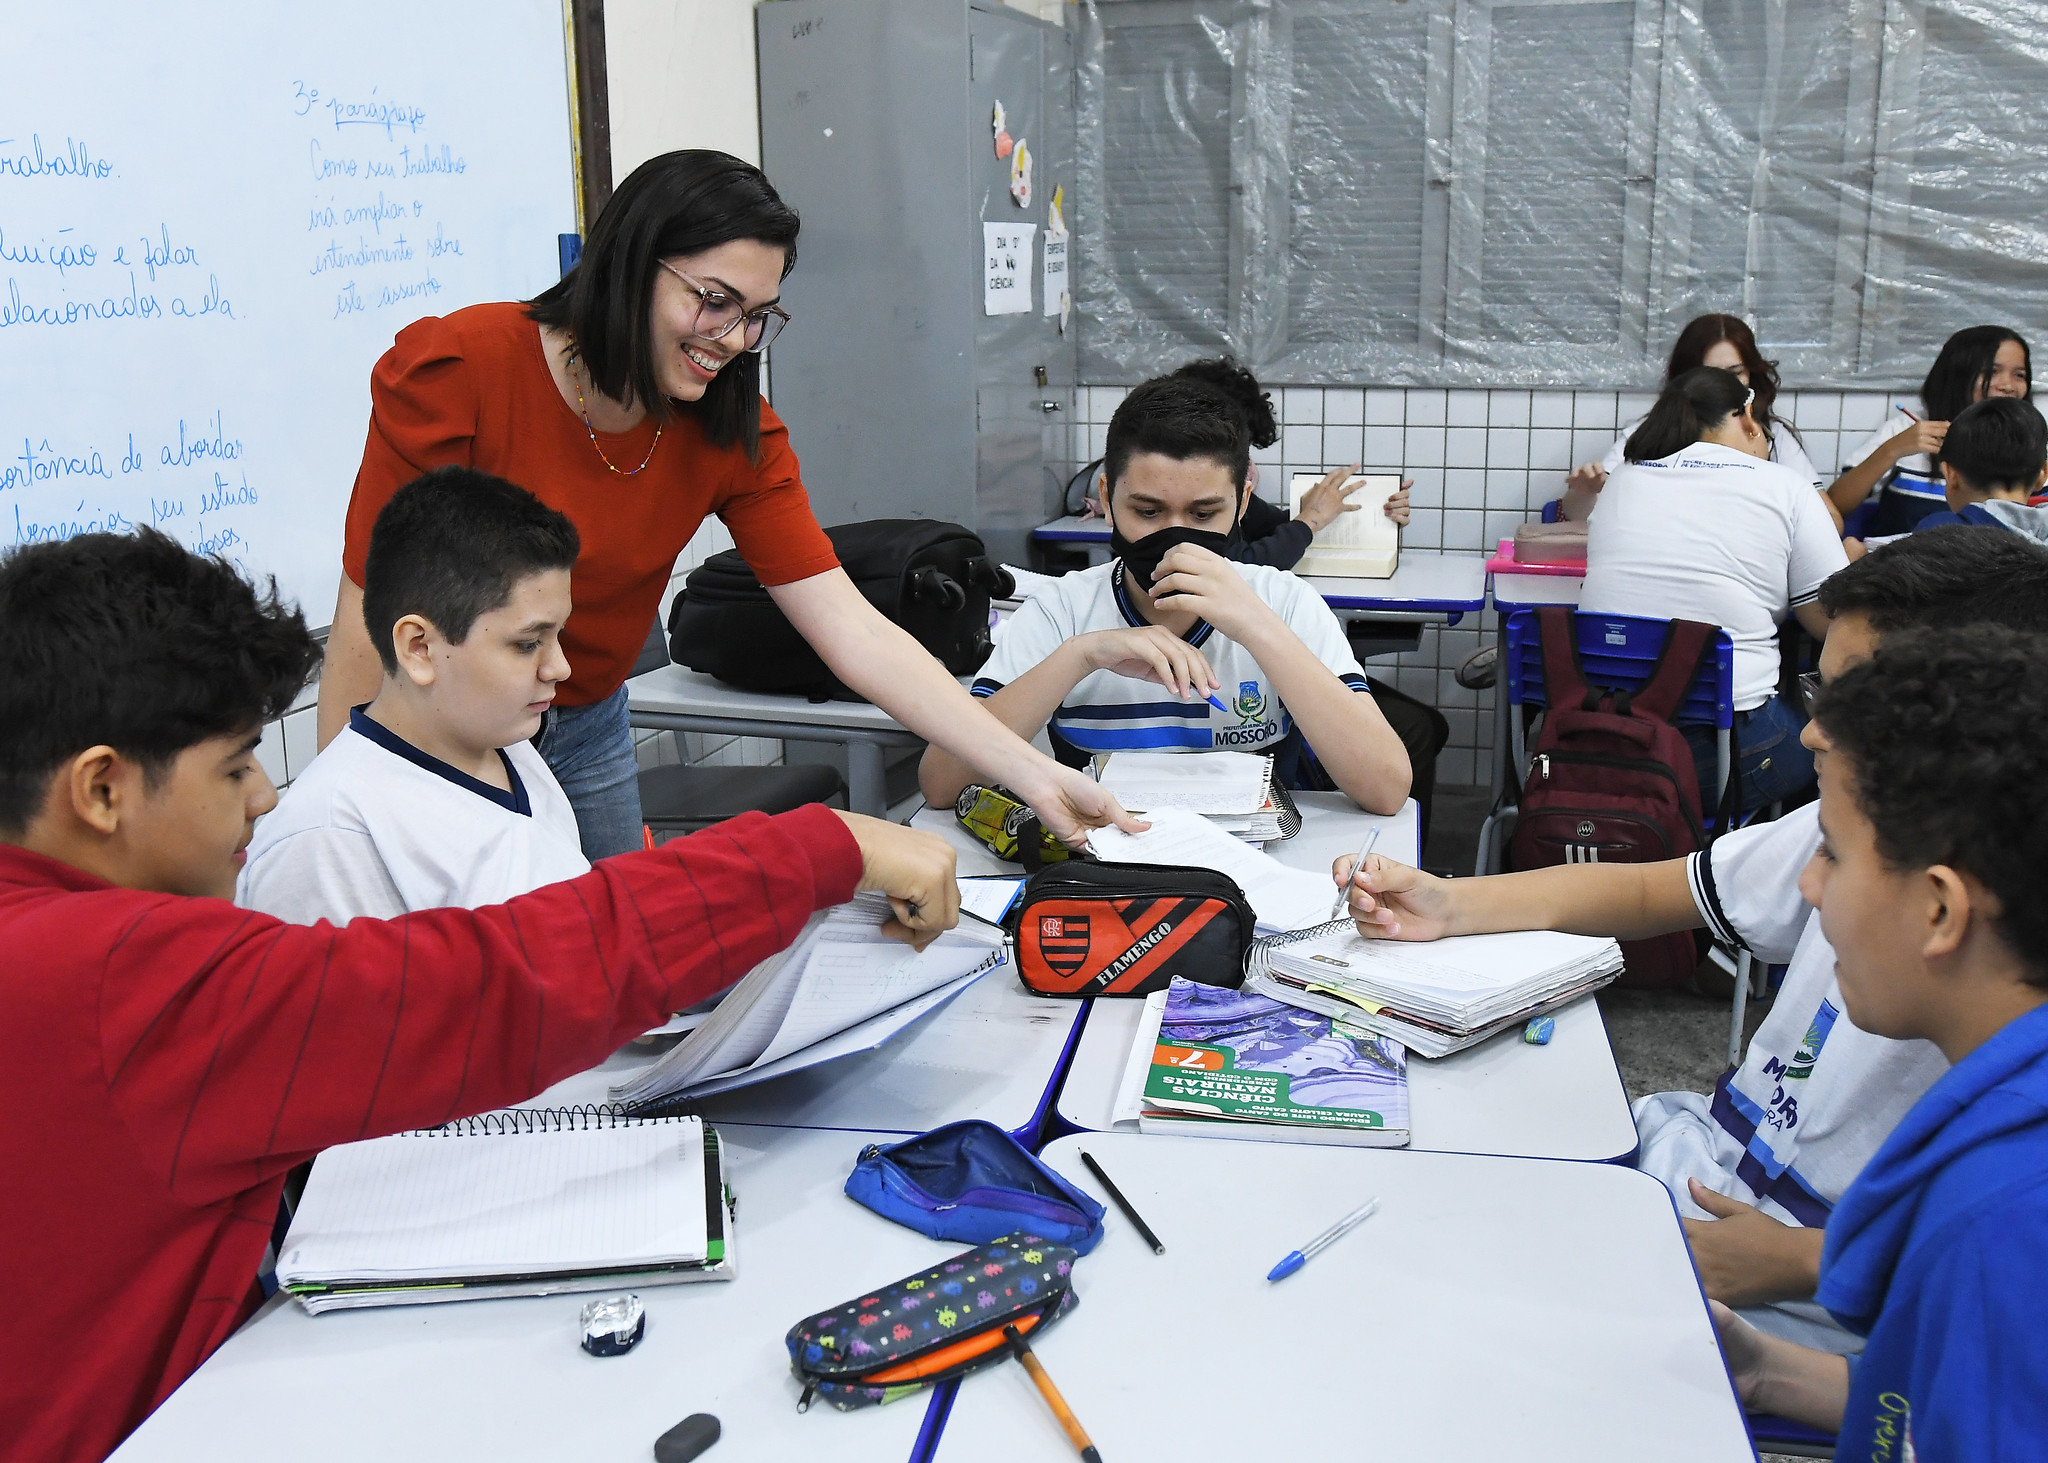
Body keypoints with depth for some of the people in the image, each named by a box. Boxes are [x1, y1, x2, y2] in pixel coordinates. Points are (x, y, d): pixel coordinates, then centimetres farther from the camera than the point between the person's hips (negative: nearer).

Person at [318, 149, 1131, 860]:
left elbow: (852, 630, -18)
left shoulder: (734, 434, -11)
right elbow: (368, 614, -19)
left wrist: (1035, 776, -27)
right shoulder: (456, 370, -22)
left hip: (589, 736, 4)